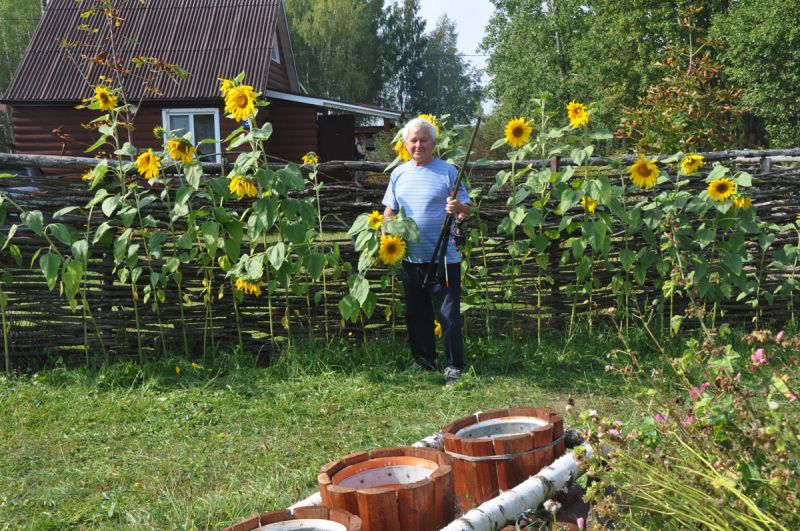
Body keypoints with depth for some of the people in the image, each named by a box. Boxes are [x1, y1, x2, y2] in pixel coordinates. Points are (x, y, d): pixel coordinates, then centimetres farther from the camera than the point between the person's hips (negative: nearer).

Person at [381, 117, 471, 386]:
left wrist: (458, 208, -27)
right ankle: (423, 361, 29)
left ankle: (454, 367, 8)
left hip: (444, 258, -5)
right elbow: (390, 210, 18)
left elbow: (466, 209, -4)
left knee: (448, 315, -2)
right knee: (416, 315, 15)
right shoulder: (399, 173, 10)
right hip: (410, 257, 5)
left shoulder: (447, 171, -3)